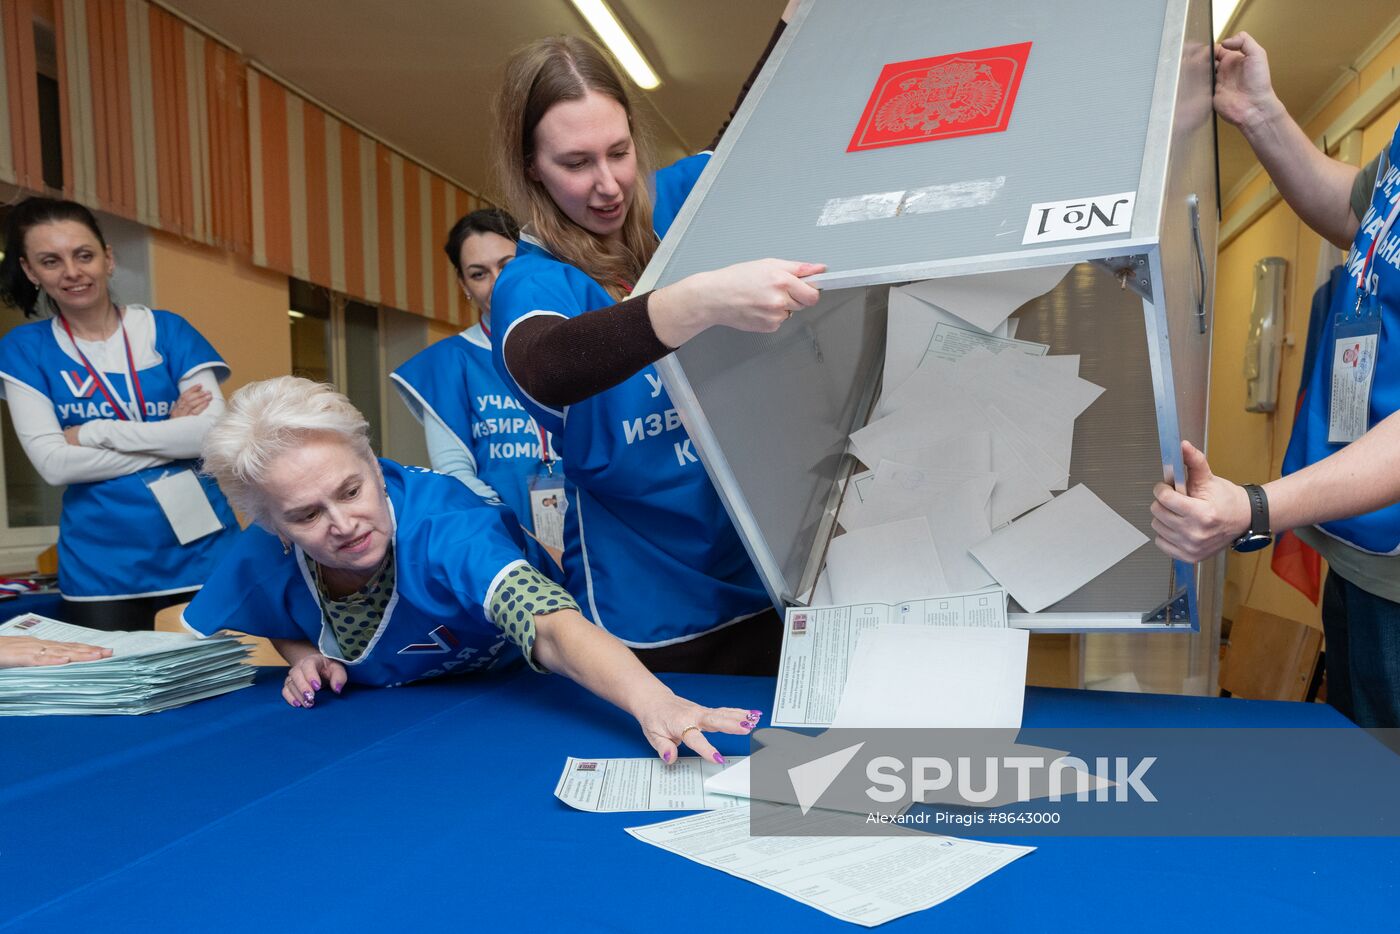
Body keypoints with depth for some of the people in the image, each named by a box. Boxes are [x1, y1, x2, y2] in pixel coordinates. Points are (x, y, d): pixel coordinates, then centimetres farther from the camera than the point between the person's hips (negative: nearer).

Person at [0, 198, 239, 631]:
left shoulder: (168, 331, 1)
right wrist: (172, 436, -12)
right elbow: (54, 464, -7)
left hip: (201, 551, 0)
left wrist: (94, 432, -11)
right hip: (100, 569, 1)